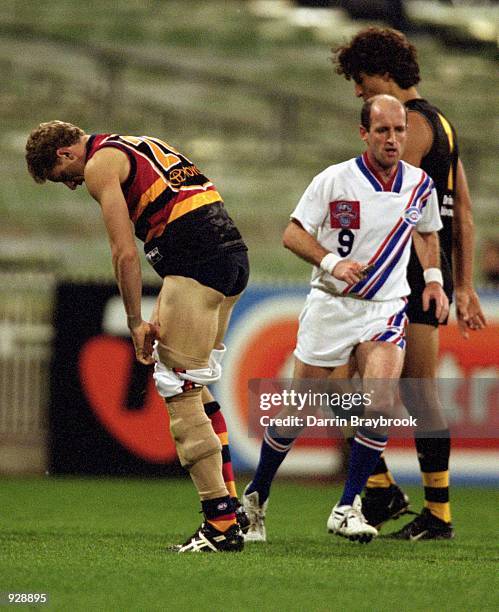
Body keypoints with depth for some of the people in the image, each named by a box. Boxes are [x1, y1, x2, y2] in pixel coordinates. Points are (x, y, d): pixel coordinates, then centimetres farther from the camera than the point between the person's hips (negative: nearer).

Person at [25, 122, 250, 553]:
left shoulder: (100, 164, 1)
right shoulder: (140, 147, 27)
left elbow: (126, 253, -6)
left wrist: (137, 323, 0)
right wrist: (164, 310, 18)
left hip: (196, 259, -9)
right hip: (234, 254, 9)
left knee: (179, 391, -6)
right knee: (195, 387, 17)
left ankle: (220, 523, -10)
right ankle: (228, 502, 14)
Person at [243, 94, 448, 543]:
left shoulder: (420, 185, 1)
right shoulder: (334, 180, -10)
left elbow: (428, 232, 21)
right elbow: (293, 234, -6)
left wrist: (434, 279, 6)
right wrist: (332, 262, -22)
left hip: (385, 308, 2)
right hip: (331, 305, -2)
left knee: (381, 402, -21)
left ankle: (348, 508, -10)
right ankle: (256, 498, 26)